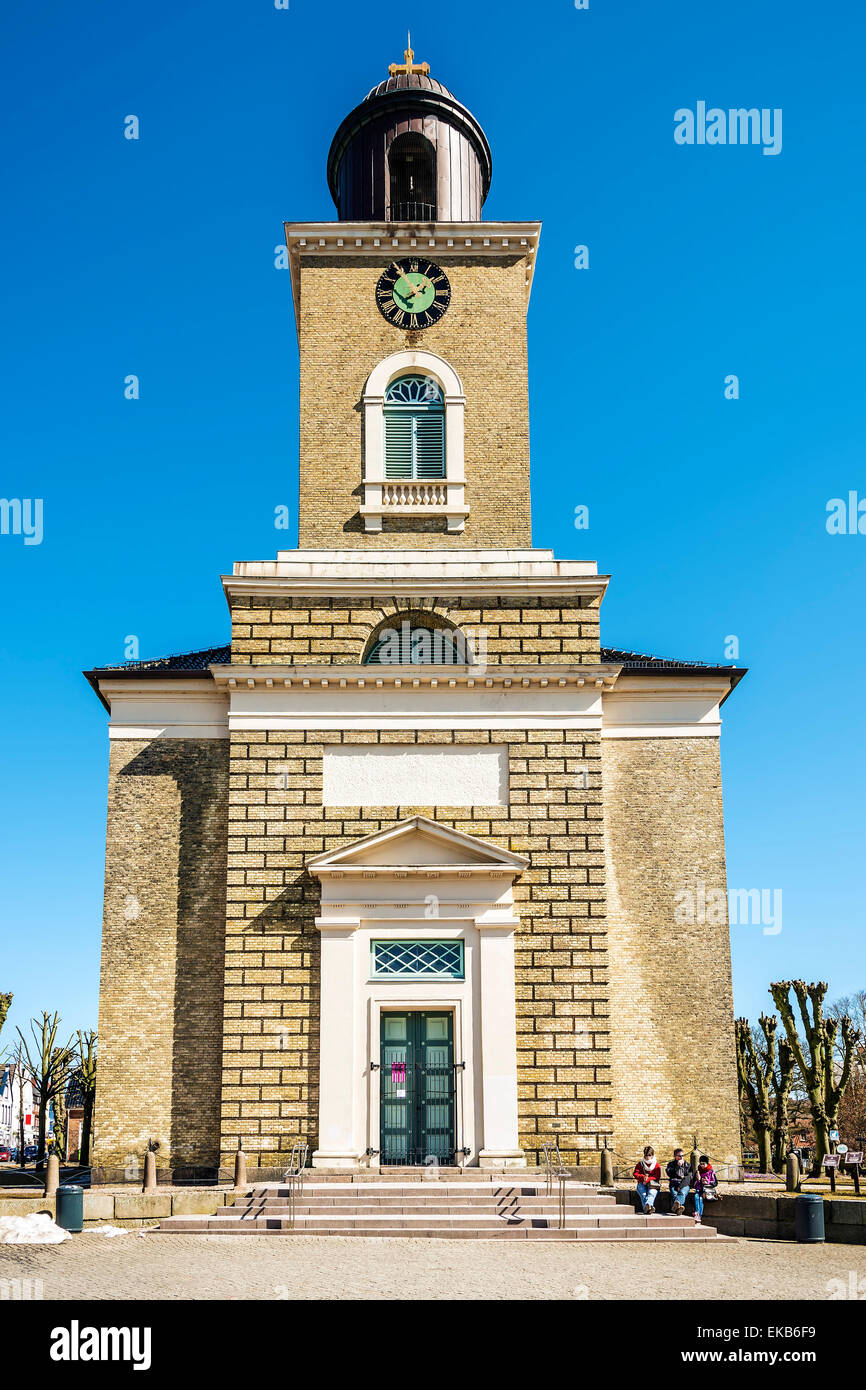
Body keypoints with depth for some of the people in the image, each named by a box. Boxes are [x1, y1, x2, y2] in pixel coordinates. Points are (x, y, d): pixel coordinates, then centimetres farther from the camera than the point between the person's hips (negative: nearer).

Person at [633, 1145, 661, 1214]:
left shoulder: (657, 1165, 17)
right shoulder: (640, 1164, 21)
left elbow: (657, 1176, 1)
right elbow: (636, 1174, 6)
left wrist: (648, 1179, -16)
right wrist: (643, 1177, -17)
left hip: (652, 1185, -2)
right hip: (642, 1184, 2)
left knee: (651, 1193, -38)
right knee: (643, 1194, -34)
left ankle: (647, 1205, -67)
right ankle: (648, 1208, -59)